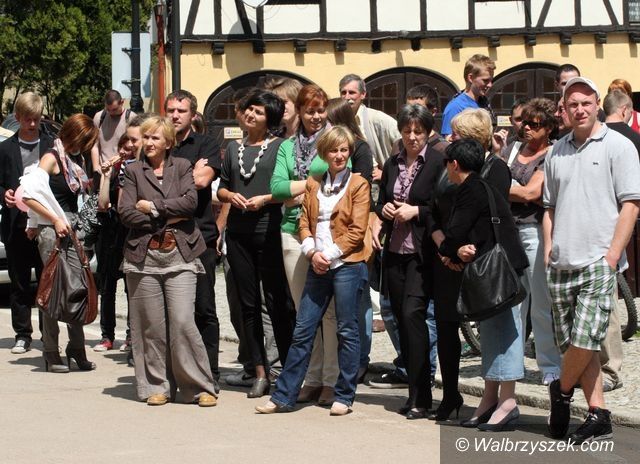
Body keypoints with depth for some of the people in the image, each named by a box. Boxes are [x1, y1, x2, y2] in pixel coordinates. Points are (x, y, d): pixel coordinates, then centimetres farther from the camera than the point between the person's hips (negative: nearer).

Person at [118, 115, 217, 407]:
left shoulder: (182, 167, 10)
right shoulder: (134, 172, 9)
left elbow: (190, 202, -6)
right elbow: (125, 213, -2)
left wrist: (153, 207, -7)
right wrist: (166, 218, -7)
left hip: (179, 255, -1)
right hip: (144, 256, 1)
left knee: (183, 322, -9)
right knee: (151, 326, 2)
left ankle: (201, 387, 0)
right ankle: (157, 387, 13)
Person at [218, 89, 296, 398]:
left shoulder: (279, 147, 0)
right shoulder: (234, 149, 15)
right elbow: (221, 188, 18)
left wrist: (265, 199, -15)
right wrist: (231, 195, -2)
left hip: (269, 232, -5)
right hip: (238, 233, 5)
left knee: (278, 303, -3)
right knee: (248, 304, 6)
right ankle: (260, 373, 11)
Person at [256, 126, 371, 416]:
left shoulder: (358, 185, 0)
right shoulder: (313, 184, 14)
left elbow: (357, 231, -6)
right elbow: (305, 223, 11)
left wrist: (329, 254, -12)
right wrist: (312, 252, -6)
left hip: (347, 264, -4)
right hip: (318, 267, 4)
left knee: (347, 331, 1)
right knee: (302, 331, 4)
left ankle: (344, 397, 10)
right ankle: (283, 397, 8)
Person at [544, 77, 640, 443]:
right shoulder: (558, 152, 14)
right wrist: (548, 251, 10)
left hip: (598, 261, -5)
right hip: (562, 263, 5)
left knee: (585, 339, -12)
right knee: (573, 342, 4)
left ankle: (562, 392, 13)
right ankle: (598, 416, 10)